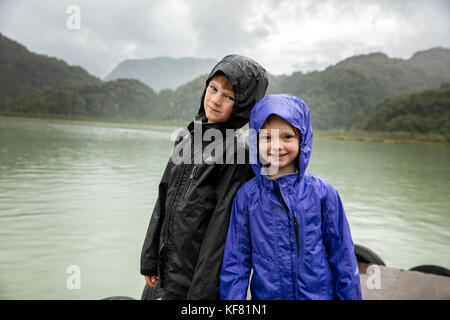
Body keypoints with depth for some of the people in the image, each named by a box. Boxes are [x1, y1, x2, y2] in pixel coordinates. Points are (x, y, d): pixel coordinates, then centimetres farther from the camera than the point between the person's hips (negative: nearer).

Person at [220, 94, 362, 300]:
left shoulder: (322, 192, -8)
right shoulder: (247, 195, -8)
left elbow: (342, 257, -1)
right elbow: (235, 262, -3)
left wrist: (350, 296, 1)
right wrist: (232, 298, -5)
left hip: (320, 293, 0)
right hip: (265, 294, 0)